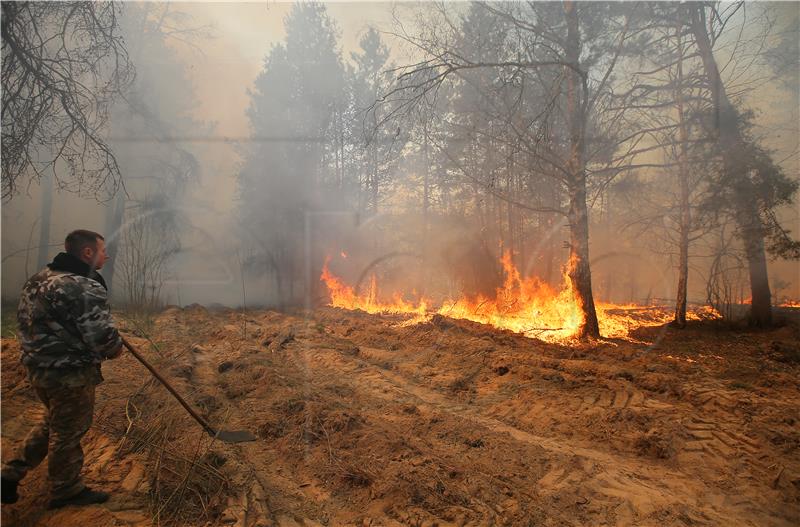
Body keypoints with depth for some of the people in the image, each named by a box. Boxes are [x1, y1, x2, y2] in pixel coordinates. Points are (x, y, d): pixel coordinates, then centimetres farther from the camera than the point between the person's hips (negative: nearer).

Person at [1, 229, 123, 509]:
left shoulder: (40, 278, 7)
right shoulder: (85, 287, -24)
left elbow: (26, 319, 18)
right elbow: (103, 336, -28)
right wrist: (115, 348, -6)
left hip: (38, 367, 9)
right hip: (71, 374, -9)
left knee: (53, 423, 28)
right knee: (69, 432, 8)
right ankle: (67, 491, 25)